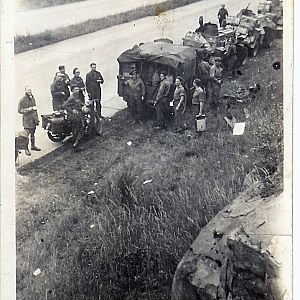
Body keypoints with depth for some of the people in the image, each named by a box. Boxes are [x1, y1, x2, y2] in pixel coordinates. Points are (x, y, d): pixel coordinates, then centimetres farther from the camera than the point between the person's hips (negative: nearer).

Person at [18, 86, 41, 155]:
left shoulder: (33, 98, 10)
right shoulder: (22, 100, -12)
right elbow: (19, 110, -14)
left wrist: (37, 118, 19)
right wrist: (29, 109, -22)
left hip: (33, 119, 7)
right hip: (27, 120, -7)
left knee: (33, 133, 18)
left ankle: (33, 146, 32)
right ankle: (26, 149, 4)